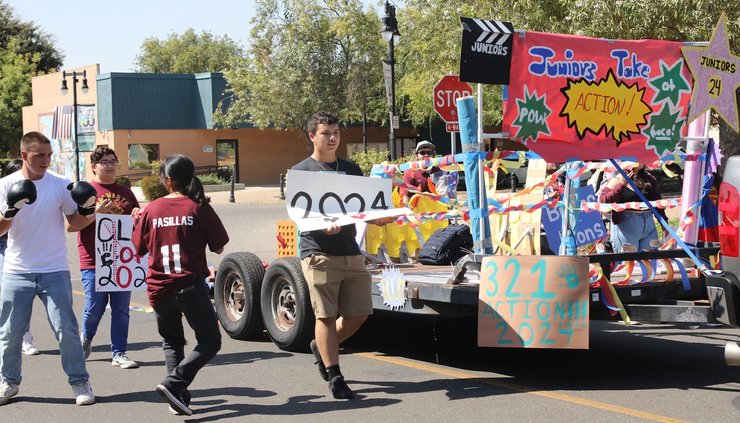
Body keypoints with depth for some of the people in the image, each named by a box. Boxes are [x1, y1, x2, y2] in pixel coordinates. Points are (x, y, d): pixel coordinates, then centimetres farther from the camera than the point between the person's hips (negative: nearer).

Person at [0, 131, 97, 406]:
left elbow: (74, 223, 4)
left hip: (54, 272, -1)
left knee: (66, 330, -1)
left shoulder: (61, 185, -3)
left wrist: (88, 212, -16)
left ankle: (80, 383, 9)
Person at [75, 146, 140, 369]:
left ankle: (119, 353, 10)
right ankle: (86, 338, 28)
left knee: (121, 309, 4)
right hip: (94, 261, -4)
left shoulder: (125, 192, 15)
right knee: (94, 307, -1)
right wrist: (96, 212, -19)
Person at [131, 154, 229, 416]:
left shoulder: (151, 210, -1)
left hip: (159, 288, 3)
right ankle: (174, 383, -12)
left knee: (171, 341, 22)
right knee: (210, 342, 8)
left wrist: (137, 219, 23)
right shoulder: (199, 208, -7)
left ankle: (178, 396, 10)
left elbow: (139, 248, 9)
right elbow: (218, 248, -1)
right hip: (190, 285, -3)